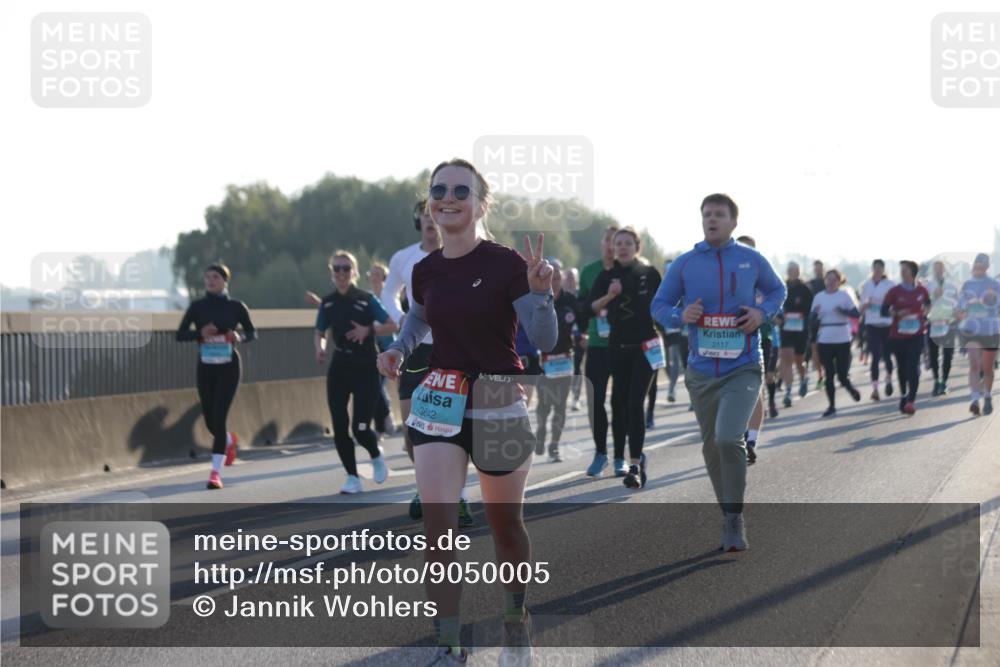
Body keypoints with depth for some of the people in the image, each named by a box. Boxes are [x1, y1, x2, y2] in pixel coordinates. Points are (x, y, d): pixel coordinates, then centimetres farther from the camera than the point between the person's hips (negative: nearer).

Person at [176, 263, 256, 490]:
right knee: (209, 420, 10)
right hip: (205, 367, 3)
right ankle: (229, 440, 46)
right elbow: (180, 334, -3)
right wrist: (200, 333, -21)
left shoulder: (236, 307, -1)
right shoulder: (197, 307, 1)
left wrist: (240, 336, -14)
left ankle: (215, 471, -10)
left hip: (228, 367, -3)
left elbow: (252, 332, 9)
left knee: (219, 417, -13)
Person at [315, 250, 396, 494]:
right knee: (339, 427, -4)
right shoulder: (328, 303, 5)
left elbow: (391, 325, -3)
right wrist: (319, 348, -6)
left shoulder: (366, 299, -5)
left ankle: (377, 456, 23)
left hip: (365, 367, -3)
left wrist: (368, 330, -19)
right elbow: (320, 333, 15)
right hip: (339, 367, 4)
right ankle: (352, 477, 8)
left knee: (360, 427, -9)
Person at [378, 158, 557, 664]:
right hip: (438, 403, 3)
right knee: (437, 524, -12)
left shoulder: (505, 264, -12)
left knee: (505, 523, 12)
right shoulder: (426, 271, 2)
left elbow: (545, 341, -15)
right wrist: (397, 350, 5)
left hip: (499, 407, -3)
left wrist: (540, 293, -32)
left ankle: (516, 619, 38)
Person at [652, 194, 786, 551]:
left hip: (742, 369, -3)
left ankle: (735, 521, -6)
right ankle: (729, 520, 29)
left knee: (728, 439, -21)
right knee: (712, 448, 11)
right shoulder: (684, 264, 2)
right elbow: (659, 306, 7)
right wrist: (681, 315, -14)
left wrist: (762, 312, -5)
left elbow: (777, 291, 16)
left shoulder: (752, 260, 1)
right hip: (701, 372, 3)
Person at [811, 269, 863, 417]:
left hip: (842, 340, -2)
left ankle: (850, 388, 31)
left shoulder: (845, 295, -1)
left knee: (842, 375, -2)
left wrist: (842, 310, -22)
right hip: (824, 341, 2)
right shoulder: (819, 297, 6)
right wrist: (815, 313, -15)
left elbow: (856, 313, -6)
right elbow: (812, 319, 7)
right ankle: (831, 405, 11)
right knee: (829, 374, 3)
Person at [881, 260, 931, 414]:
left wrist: (924, 314, 6)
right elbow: (883, 311, -4)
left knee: (913, 367, -12)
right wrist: (897, 313, -20)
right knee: (902, 367, 11)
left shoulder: (922, 291, 2)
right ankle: (903, 396, 27)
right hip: (898, 336, 1)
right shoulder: (894, 291, -2)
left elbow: (928, 304, 23)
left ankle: (911, 400, -15)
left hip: (916, 335, -1)